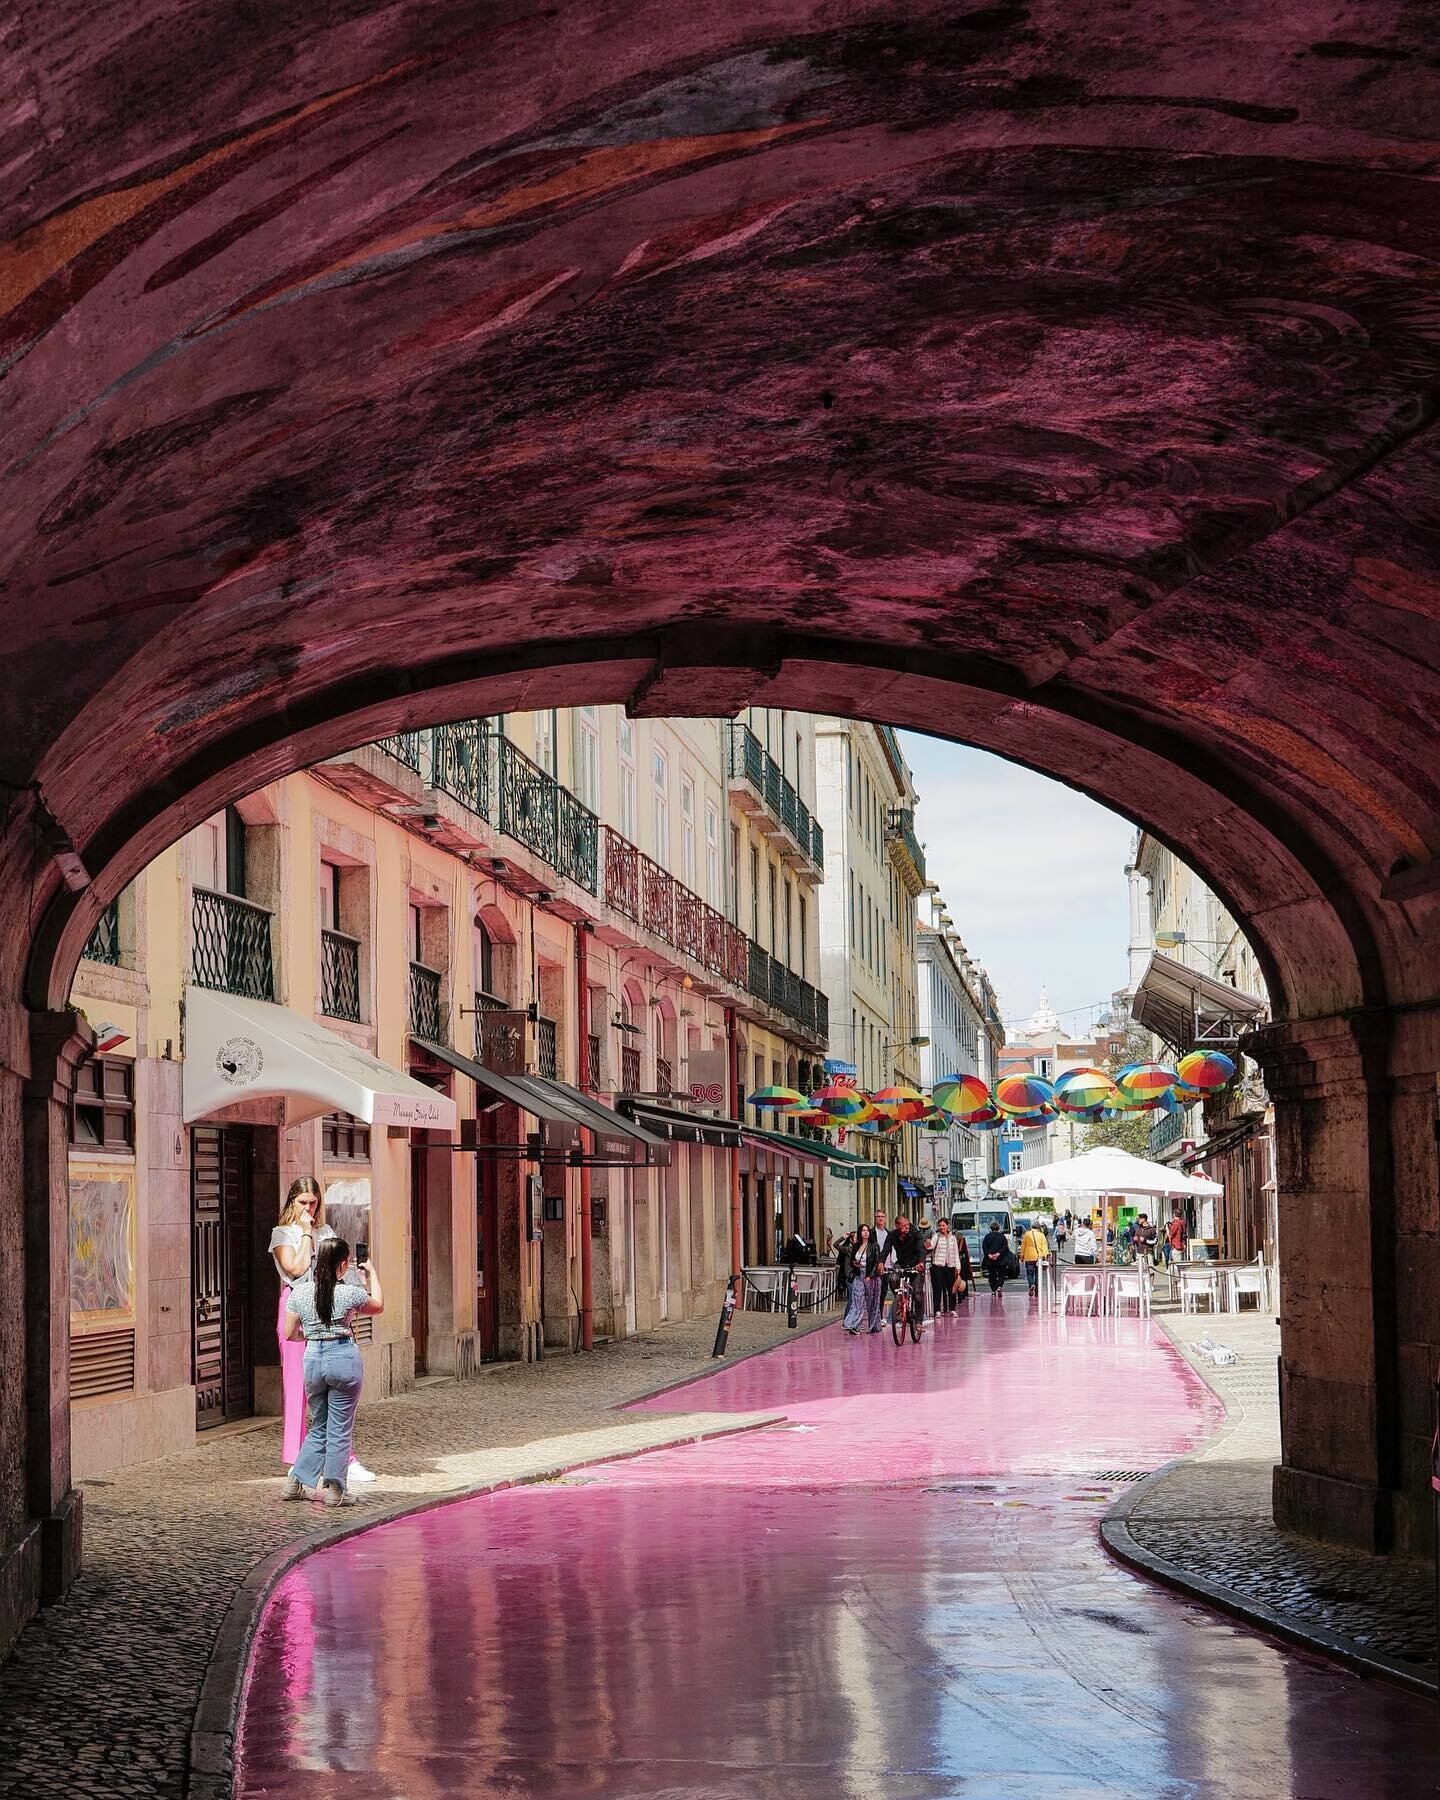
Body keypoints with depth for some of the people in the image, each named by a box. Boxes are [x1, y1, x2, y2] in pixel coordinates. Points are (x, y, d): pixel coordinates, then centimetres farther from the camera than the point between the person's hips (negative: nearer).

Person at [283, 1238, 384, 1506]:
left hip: (312, 1358, 4)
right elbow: (378, 1306, 12)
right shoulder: (350, 1293, -8)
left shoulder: (299, 1292, 0)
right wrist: (371, 1275, 23)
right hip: (344, 1357, -4)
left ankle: (297, 1482, 16)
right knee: (339, 1429, 5)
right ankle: (334, 1489, 6)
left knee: (319, 1428, 19)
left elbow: (289, 1333, 6)